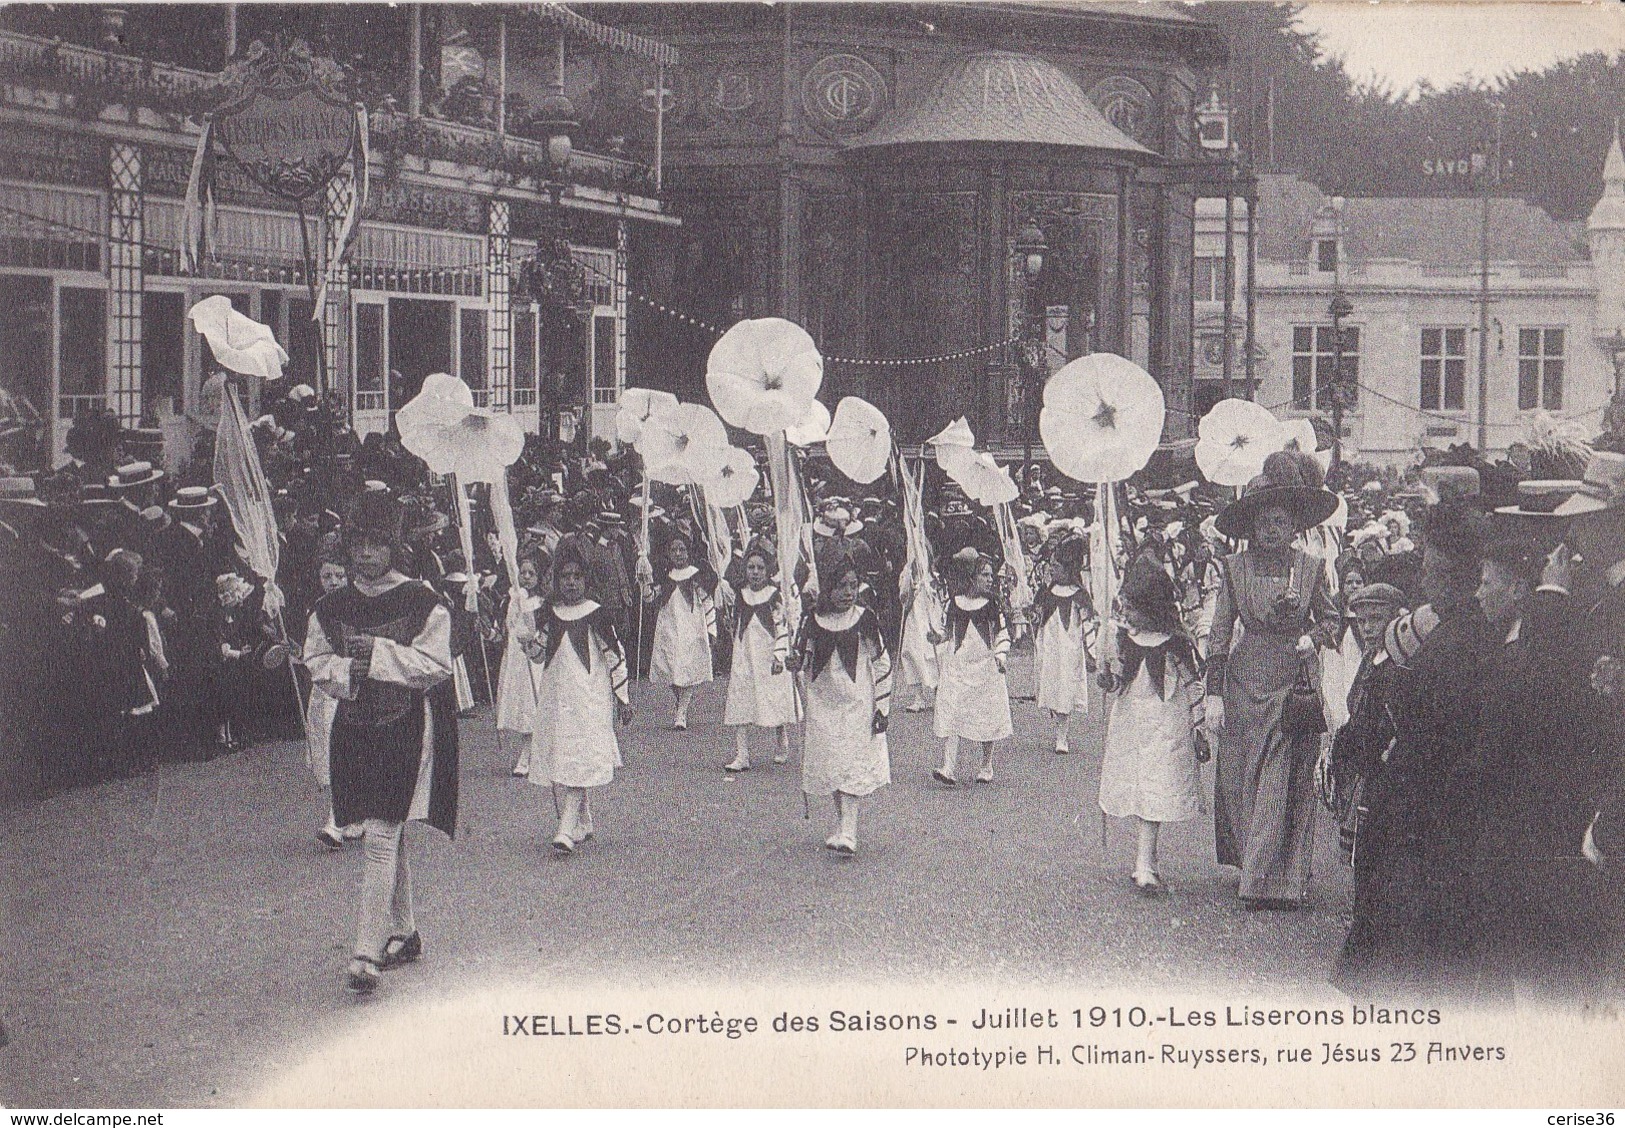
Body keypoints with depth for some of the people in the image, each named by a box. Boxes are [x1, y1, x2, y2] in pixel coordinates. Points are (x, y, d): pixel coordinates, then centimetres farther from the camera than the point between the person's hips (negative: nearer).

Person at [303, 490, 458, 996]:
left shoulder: (423, 602, -6)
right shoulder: (332, 607, 8)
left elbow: (435, 664, -11)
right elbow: (315, 660, 9)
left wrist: (378, 652, -17)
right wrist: (348, 670, -11)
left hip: (406, 727, -5)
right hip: (354, 724, 5)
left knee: (382, 837, -12)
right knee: (389, 836, 16)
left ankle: (367, 954, -14)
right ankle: (402, 934, 30)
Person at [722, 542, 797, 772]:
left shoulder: (776, 597, -5)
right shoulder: (740, 596, 8)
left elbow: (783, 628, -7)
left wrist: (779, 656, -14)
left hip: (770, 658, -3)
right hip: (744, 658, 3)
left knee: (777, 704, 3)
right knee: (740, 708, -5)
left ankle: (782, 746, 26)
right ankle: (741, 756, -6)